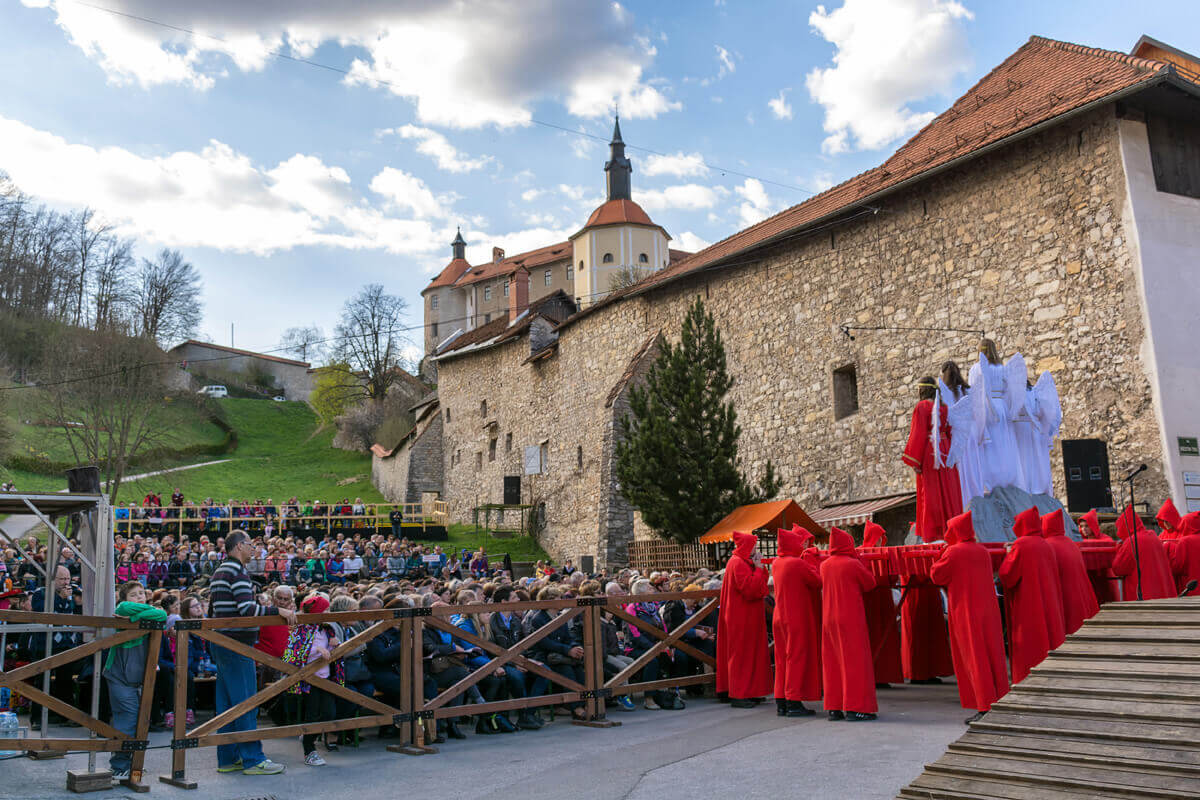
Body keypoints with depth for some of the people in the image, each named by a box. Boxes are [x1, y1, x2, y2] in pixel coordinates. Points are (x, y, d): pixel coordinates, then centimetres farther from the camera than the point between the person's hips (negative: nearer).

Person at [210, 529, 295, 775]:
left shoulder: (218, 573, 17)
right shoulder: (237, 573, -14)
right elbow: (247, 609, -23)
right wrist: (278, 611, -22)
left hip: (221, 643, 10)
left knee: (226, 702, 12)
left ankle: (227, 758, 18)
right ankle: (253, 759, 0)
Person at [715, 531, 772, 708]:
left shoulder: (745, 562, 15)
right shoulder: (738, 564, -17)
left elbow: (760, 587, 15)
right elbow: (751, 589, -25)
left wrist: (759, 568, 2)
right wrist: (759, 568, -16)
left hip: (749, 618, 10)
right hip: (741, 619, -10)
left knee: (749, 653, 13)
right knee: (741, 654, -6)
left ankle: (748, 693, 19)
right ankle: (738, 696, -1)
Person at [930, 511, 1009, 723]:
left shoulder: (953, 552, -11)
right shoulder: (983, 551, 9)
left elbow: (937, 576, -5)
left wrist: (941, 555, 7)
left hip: (966, 613, -6)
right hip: (988, 610, 6)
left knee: (974, 660, -3)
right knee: (992, 657, 10)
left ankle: (984, 709, -6)